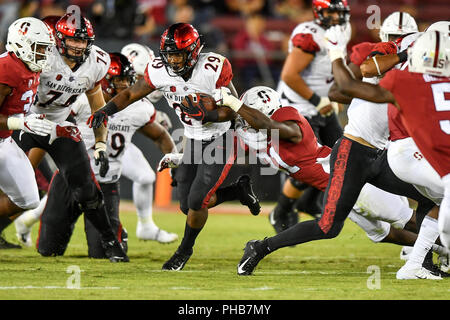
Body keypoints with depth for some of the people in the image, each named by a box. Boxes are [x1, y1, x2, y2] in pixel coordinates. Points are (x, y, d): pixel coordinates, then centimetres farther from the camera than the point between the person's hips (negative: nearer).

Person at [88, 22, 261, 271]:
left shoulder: (213, 68, -25)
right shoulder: (160, 71, -13)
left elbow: (232, 111, -19)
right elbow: (130, 94, -1)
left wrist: (206, 115, -37)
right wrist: (105, 111, -18)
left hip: (220, 141, -6)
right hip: (193, 141, 6)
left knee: (196, 202, -12)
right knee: (187, 206, 5)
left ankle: (185, 249, 16)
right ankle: (239, 190, 29)